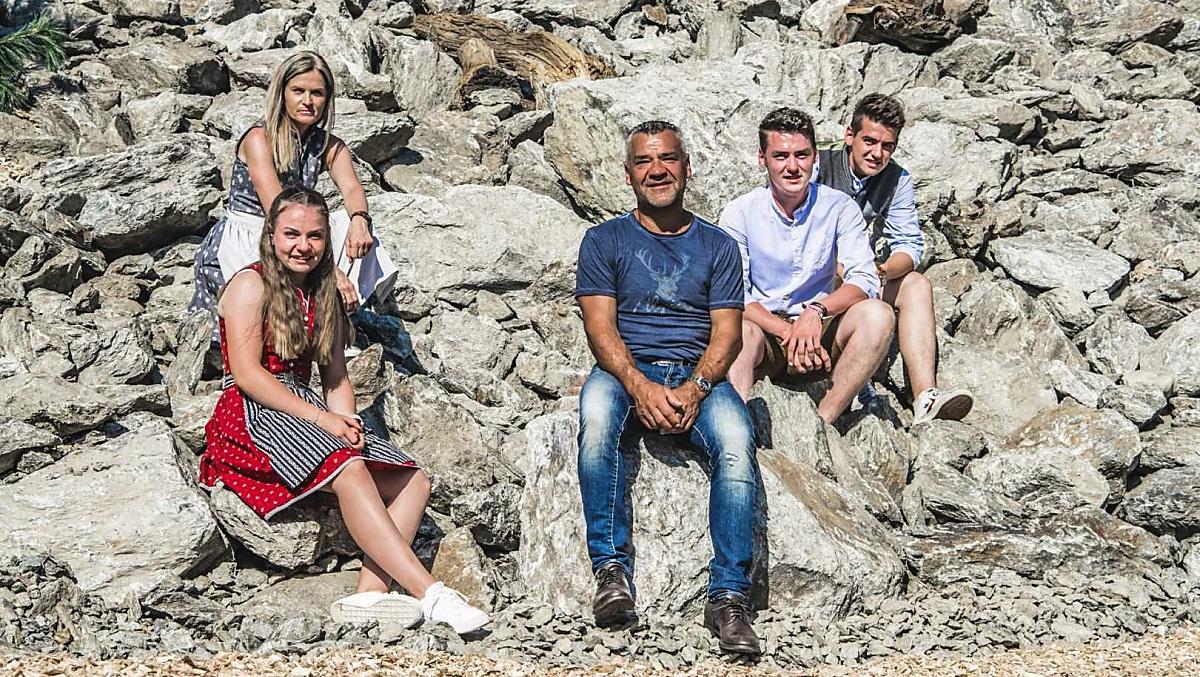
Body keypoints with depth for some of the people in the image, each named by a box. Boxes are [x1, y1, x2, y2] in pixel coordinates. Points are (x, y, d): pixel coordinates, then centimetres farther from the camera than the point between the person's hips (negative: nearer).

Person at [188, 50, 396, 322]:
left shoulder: (329, 146, 4)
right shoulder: (259, 139, -16)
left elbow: (351, 188, -16)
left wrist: (359, 220, -42)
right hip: (237, 246, -6)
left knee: (356, 231, -20)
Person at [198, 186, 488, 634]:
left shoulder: (324, 295, 19)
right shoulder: (252, 285, -3)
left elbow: (336, 376, 14)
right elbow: (247, 374, -13)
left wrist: (345, 420, -8)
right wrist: (319, 418, -19)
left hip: (307, 411, 8)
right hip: (252, 417, -8)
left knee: (412, 482, -12)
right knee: (348, 469, -34)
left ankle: (371, 592, -32)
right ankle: (429, 594, -41)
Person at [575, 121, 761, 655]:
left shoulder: (716, 246, 16)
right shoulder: (605, 241, 13)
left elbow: (726, 332, 5)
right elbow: (600, 328, 0)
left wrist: (695, 388, -16)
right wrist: (641, 387, -19)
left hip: (698, 376, 1)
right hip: (626, 371, -1)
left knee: (735, 438, -33)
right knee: (596, 414, -37)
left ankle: (728, 595, -35)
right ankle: (611, 568, -35)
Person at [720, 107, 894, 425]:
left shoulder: (839, 207, 0)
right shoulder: (739, 214, -4)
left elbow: (864, 281, -10)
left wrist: (816, 312, -29)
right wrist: (787, 332, -25)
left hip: (820, 330, 2)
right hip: (764, 332, -2)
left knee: (876, 314, -27)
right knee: (741, 330, -36)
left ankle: (821, 425, -28)